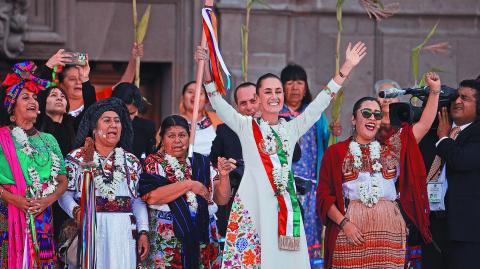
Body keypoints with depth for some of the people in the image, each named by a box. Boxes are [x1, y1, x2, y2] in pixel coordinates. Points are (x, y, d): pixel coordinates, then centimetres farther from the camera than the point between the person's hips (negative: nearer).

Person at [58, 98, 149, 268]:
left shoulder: (131, 161, 15)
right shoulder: (77, 157, 6)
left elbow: (138, 200, 13)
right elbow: (65, 193, -1)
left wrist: (143, 232, 4)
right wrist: (76, 211, -20)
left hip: (122, 233, 3)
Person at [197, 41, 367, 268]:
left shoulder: (292, 128, 16)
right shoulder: (246, 127, 9)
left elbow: (320, 103, 16)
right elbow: (217, 102, 0)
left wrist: (346, 68, 14)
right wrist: (205, 70, -13)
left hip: (285, 204, 3)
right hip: (252, 204, -3)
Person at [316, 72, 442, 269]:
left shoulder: (391, 147, 16)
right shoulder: (336, 152, 7)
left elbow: (424, 125, 9)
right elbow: (324, 195, 3)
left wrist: (435, 91, 3)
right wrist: (343, 223, -8)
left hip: (389, 229, 2)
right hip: (351, 229, -2)